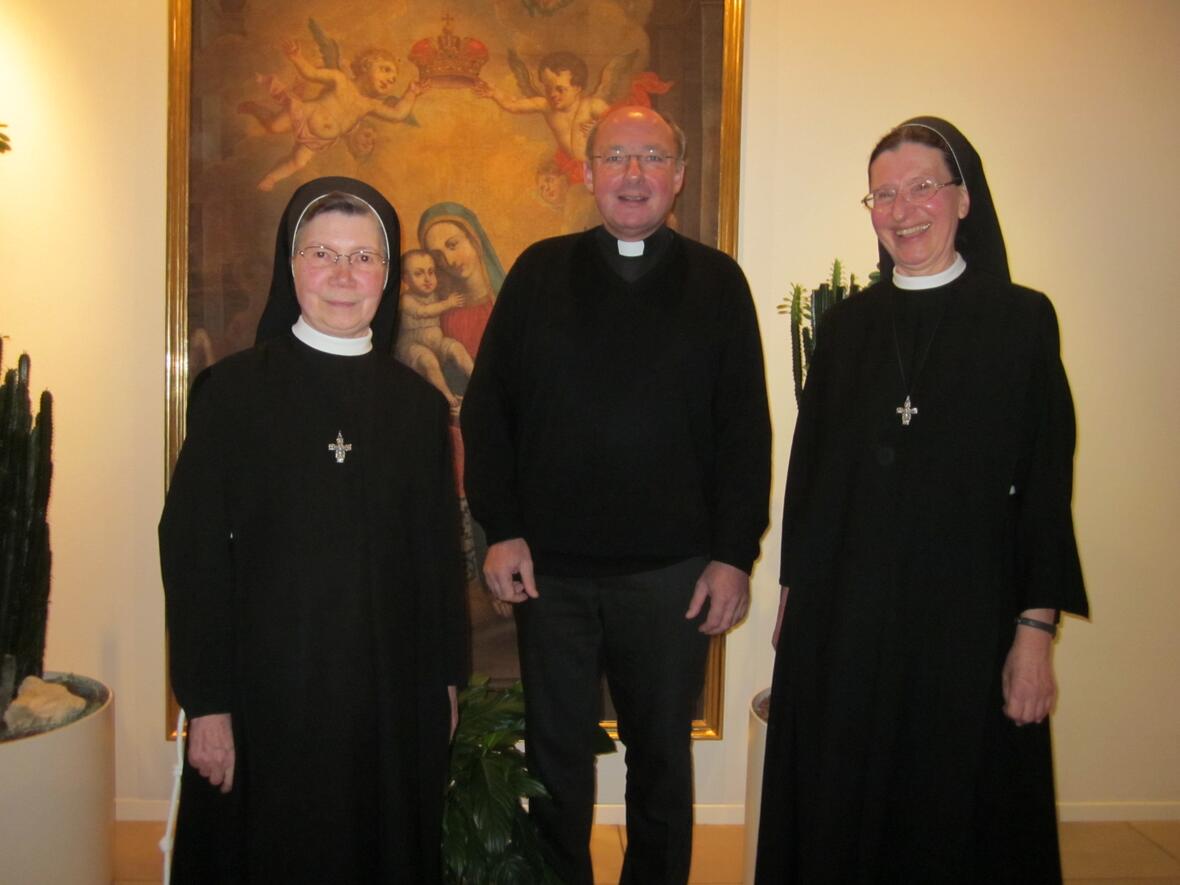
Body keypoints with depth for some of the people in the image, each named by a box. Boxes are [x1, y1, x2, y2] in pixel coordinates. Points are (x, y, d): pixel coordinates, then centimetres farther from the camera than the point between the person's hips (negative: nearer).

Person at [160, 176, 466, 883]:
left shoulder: (420, 404, 4)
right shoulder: (234, 390, -5)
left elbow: (441, 553, 7)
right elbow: (191, 550, -6)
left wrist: (446, 681, 6)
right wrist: (206, 705, -9)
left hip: (391, 696, 3)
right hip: (268, 692, -2)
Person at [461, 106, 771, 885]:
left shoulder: (717, 282, 2)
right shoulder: (540, 273, 4)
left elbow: (745, 430, 1)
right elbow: (487, 407, 4)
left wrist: (735, 554, -4)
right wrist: (500, 530, -3)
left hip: (673, 571, 0)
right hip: (550, 566, 1)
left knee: (663, 753, 15)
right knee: (557, 754, 13)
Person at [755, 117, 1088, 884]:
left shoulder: (1021, 319, -2)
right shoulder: (847, 324, 7)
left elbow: (1046, 483, -4)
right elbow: (808, 465, 9)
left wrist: (1035, 629, -9)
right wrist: (793, 593, 9)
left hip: (966, 617, -3)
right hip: (841, 613, 3)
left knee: (954, 818, 8)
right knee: (838, 815, 12)